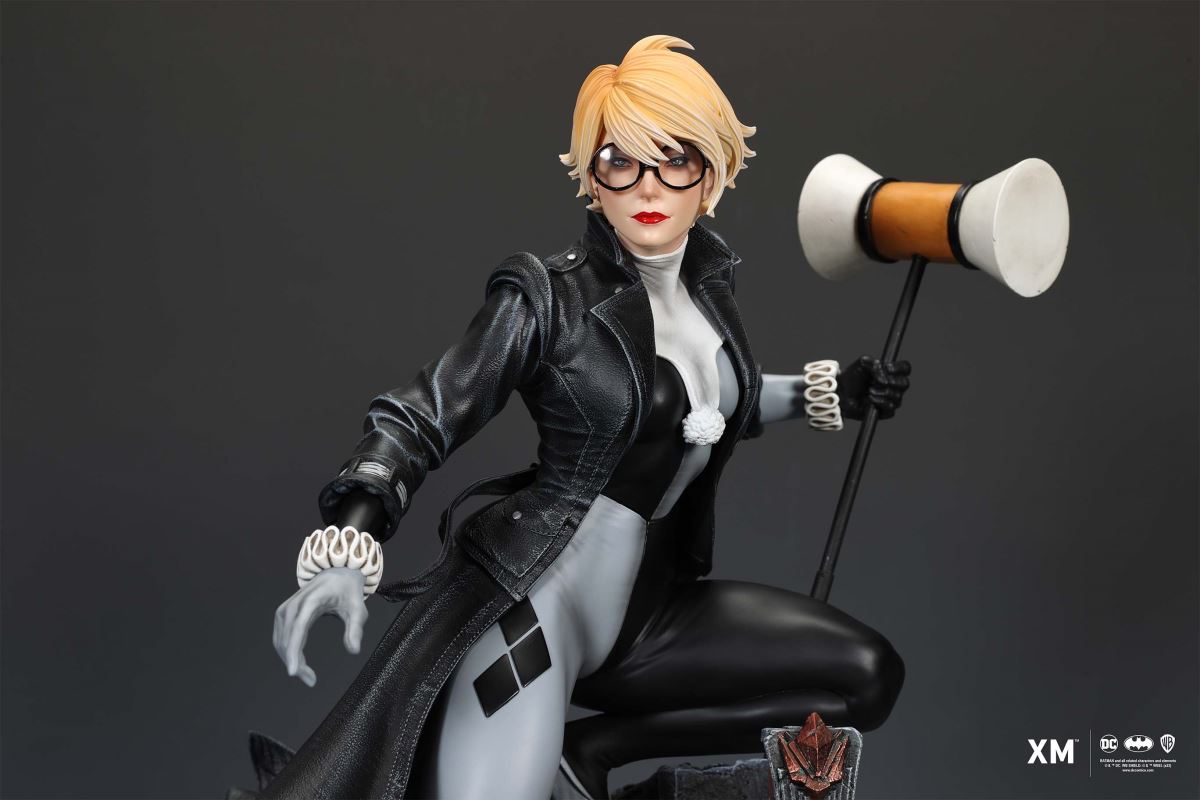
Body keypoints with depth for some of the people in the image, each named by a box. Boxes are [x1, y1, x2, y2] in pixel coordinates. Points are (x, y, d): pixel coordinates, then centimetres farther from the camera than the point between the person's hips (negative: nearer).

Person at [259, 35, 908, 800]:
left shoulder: (710, 276, 8)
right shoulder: (548, 297, -10)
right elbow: (417, 421, -10)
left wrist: (829, 393, 18)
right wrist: (348, 545, -25)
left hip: (648, 604, 7)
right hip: (531, 595, -7)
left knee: (868, 674, 1)